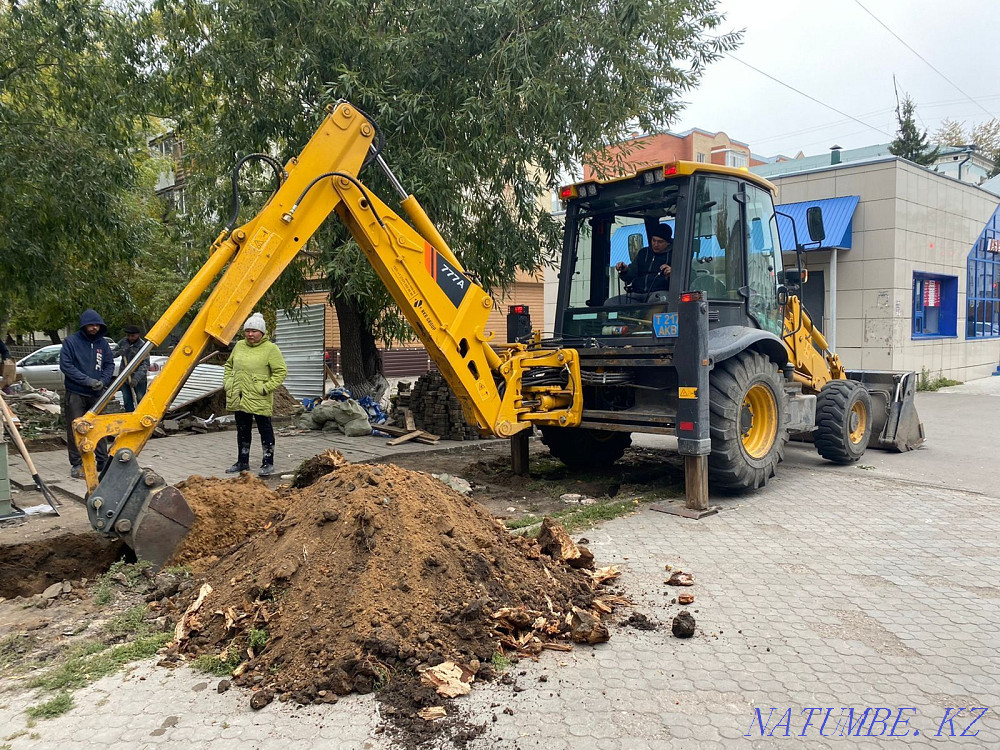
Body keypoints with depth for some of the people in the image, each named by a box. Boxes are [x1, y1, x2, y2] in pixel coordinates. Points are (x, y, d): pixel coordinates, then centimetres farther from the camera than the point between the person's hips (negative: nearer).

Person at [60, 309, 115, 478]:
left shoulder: (103, 343, 5)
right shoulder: (71, 342, -7)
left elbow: (109, 364, 10)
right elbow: (65, 365, -11)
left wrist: (103, 381, -7)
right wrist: (87, 380, -17)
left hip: (97, 394, 4)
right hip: (76, 393, -3)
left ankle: (103, 462, 16)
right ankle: (77, 464, 7)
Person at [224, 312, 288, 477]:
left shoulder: (271, 348, -8)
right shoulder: (239, 346, 12)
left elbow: (281, 371, -10)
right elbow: (229, 365, 24)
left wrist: (266, 388, -16)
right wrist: (228, 383, 12)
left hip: (259, 399, -6)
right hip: (238, 397, 7)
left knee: (265, 429, 1)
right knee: (242, 430, 15)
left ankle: (268, 463, 8)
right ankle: (242, 462, 27)